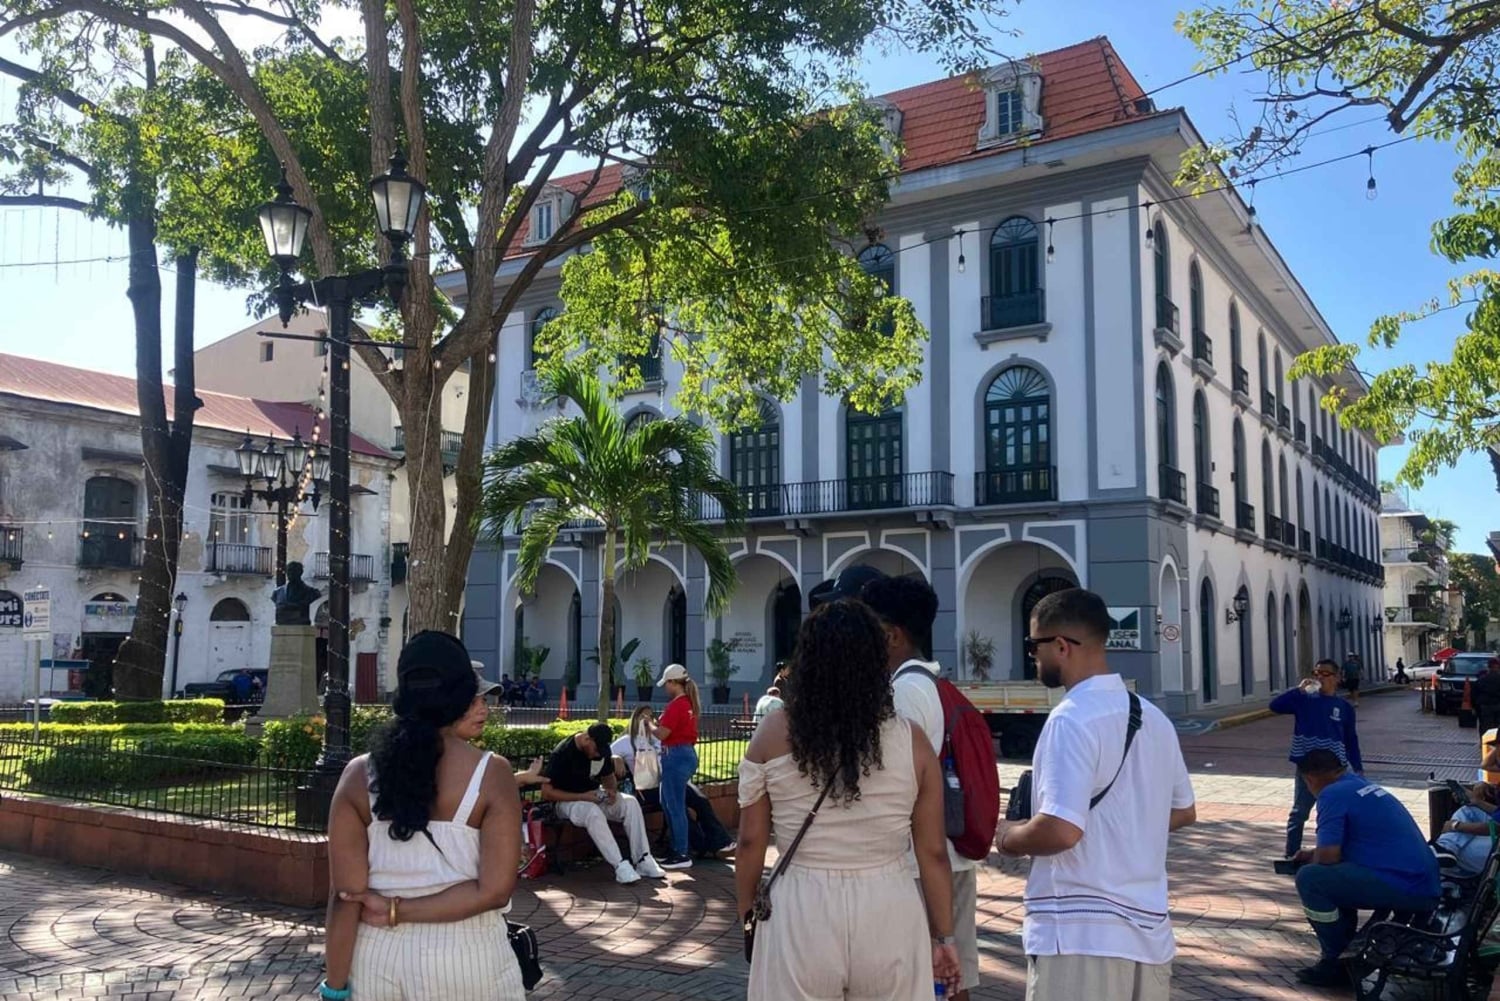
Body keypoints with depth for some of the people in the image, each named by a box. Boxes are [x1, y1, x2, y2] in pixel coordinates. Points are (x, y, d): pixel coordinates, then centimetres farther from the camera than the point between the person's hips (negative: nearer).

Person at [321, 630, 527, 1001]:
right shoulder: (491, 772, -11)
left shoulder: (359, 775, -5)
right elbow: (494, 889, -16)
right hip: (464, 957, -2)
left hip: (378, 956, 2)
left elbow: (346, 896, -6)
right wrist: (398, 910, -10)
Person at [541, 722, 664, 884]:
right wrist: (582, 797, -27)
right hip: (568, 801, -6)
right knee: (593, 812, -38)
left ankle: (643, 861, -19)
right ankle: (620, 866, -38)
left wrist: (612, 790, -10)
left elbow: (609, 777, 15)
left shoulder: (602, 750, -2)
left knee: (630, 802, -19)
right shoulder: (562, 753, -21)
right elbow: (546, 793, -20)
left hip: (594, 796, 6)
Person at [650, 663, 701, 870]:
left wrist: (649, 725, 2)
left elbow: (661, 734, -15)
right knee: (668, 803, 18)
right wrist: (659, 724, 17)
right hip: (688, 754, 10)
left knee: (675, 806, -3)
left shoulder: (675, 705, -17)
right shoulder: (690, 703, 12)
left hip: (676, 756, -10)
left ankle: (682, 855, 1)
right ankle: (677, 849, 22)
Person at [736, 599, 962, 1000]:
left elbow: (751, 841, 0)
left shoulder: (773, 734, -5)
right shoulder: (911, 741, -4)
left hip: (800, 914, 0)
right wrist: (943, 936, 12)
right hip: (890, 915, 1)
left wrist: (747, 913, 14)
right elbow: (933, 853, 0)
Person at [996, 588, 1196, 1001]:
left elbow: (1060, 831, -24)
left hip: (1080, 935, -8)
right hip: (1149, 930, 8)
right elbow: (1183, 812, 22)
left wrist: (1008, 837, -6)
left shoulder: (1072, 719, -16)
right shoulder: (1153, 717, 10)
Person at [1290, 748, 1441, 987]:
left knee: (1309, 878, -10)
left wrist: (1313, 860, 6)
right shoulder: (1363, 785, 19)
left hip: (1404, 888, -10)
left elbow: (1328, 856, -15)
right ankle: (1347, 949, 27)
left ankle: (1336, 963, 2)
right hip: (1425, 886, 10)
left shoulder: (1333, 794, -8)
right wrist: (1314, 854, 29)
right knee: (1336, 874, 25)